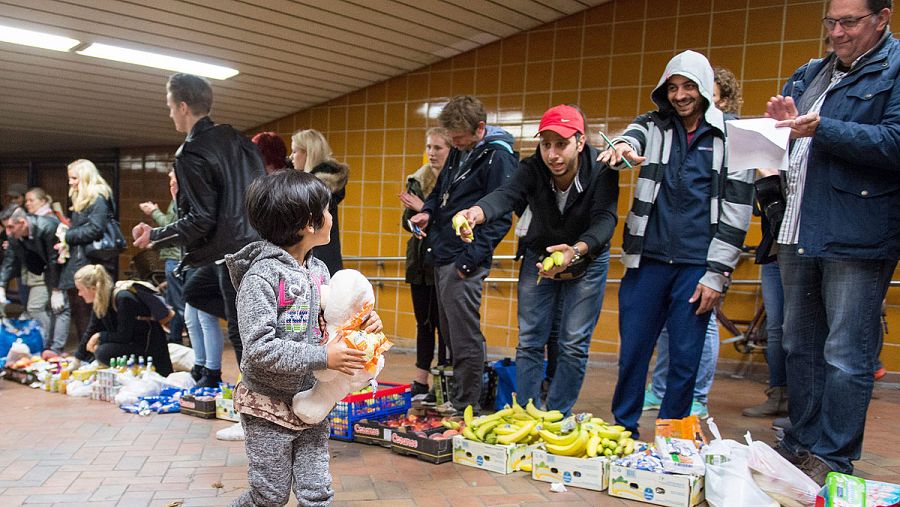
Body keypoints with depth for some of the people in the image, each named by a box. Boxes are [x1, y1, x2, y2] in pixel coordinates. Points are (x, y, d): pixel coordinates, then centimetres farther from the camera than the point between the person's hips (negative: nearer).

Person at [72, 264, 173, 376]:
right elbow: (91, 331, 9)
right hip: (131, 342, 9)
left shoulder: (123, 299, -25)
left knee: (104, 352, -24)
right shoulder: (99, 302, 1)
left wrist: (99, 336, -10)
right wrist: (76, 361, 11)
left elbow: (124, 336, -22)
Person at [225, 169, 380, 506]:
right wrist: (323, 357, -27)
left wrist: (360, 325, -6)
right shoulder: (262, 275, -20)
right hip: (269, 405, -6)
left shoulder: (319, 270, 3)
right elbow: (259, 348, -26)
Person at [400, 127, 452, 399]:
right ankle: (421, 381, 21)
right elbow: (408, 223, 11)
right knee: (423, 322, 12)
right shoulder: (417, 180, 11)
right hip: (420, 261, 6)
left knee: (443, 322, -1)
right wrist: (411, 211, -11)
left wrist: (425, 210, -18)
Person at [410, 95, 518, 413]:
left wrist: (470, 259, -21)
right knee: (450, 332, 16)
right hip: (442, 257, 9)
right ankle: (454, 398, 28)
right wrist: (428, 212, 8)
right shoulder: (459, 152, 14)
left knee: (465, 337, -3)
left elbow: (500, 217, -17)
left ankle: (466, 407, 7)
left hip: (463, 261, -9)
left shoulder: (498, 157, -12)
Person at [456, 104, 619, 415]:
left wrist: (576, 251, -59)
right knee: (529, 341, 3)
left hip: (588, 258, -2)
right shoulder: (533, 169, -22)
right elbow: (506, 194, -40)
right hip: (538, 256, 2)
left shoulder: (601, 171, -26)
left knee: (573, 345, -1)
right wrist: (476, 212, -64)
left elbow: (604, 219, -38)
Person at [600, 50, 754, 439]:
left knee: (685, 359, 5)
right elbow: (634, 137, -15)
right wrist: (622, 147, -41)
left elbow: (736, 214, 0)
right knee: (632, 352, 6)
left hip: (697, 267, -1)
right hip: (647, 260, 2)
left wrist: (717, 275, -5)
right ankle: (623, 430, 22)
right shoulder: (653, 126, 9)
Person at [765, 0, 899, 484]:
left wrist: (821, 130, -20)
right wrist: (785, 121, 4)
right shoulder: (811, 74, 19)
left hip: (857, 238, -7)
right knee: (800, 346, 14)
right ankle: (801, 443, 26)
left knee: (845, 356, -3)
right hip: (798, 233, 8)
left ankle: (834, 459, 7)